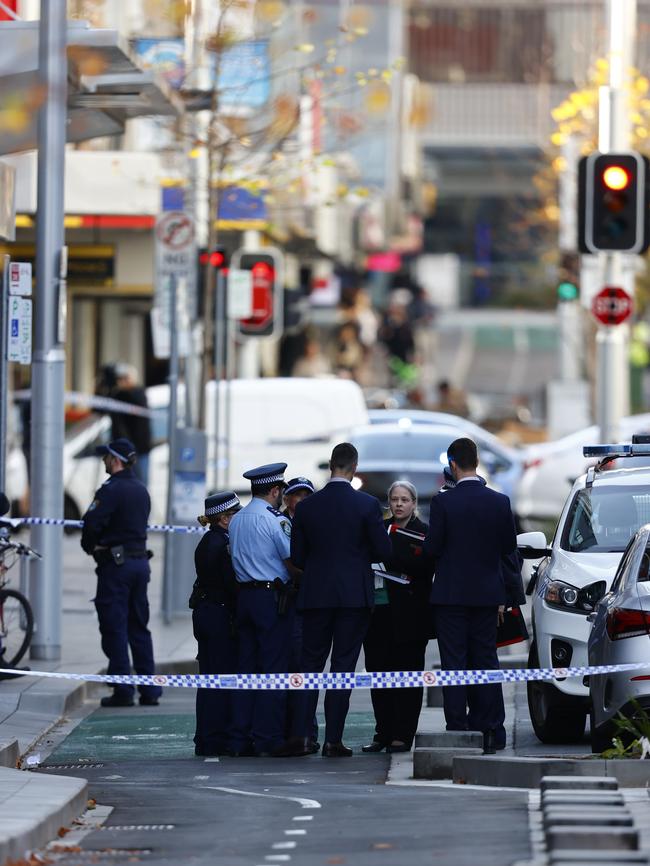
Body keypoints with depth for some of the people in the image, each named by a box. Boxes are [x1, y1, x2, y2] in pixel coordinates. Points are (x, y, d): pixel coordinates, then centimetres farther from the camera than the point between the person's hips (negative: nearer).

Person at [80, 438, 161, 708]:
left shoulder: (112, 490, -15)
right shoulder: (142, 490, 13)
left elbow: (92, 523, -23)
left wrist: (90, 547, -2)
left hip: (115, 564, -8)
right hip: (140, 561, 8)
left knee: (114, 628, -4)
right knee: (139, 627, 13)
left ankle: (123, 691, -6)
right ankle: (149, 690, 12)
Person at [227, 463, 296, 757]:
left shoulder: (236, 520, 13)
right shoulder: (276, 520, -10)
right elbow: (292, 562, -12)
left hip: (244, 596, 7)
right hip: (273, 597, -7)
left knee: (246, 666, 8)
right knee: (273, 668, -4)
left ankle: (241, 740, 6)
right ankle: (268, 740, -7)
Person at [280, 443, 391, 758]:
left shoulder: (306, 506, 0)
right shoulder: (367, 505, -7)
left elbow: (297, 557, 4)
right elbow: (383, 551, -5)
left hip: (316, 595, 2)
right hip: (355, 595, -2)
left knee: (311, 664, 9)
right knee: (343, 666, 2)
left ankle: (300, 735, -1)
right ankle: (333, 740, 0)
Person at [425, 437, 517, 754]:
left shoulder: (443, 503, -12)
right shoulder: (499, 502, -2)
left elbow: (432, 548, -10)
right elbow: (509, 546, 6)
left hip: (451, 594, -3)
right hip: (487, 594, 3)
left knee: (454, 665, 0)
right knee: (486, 663, 8)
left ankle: (457, 731, -3)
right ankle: (487, 734, 7)